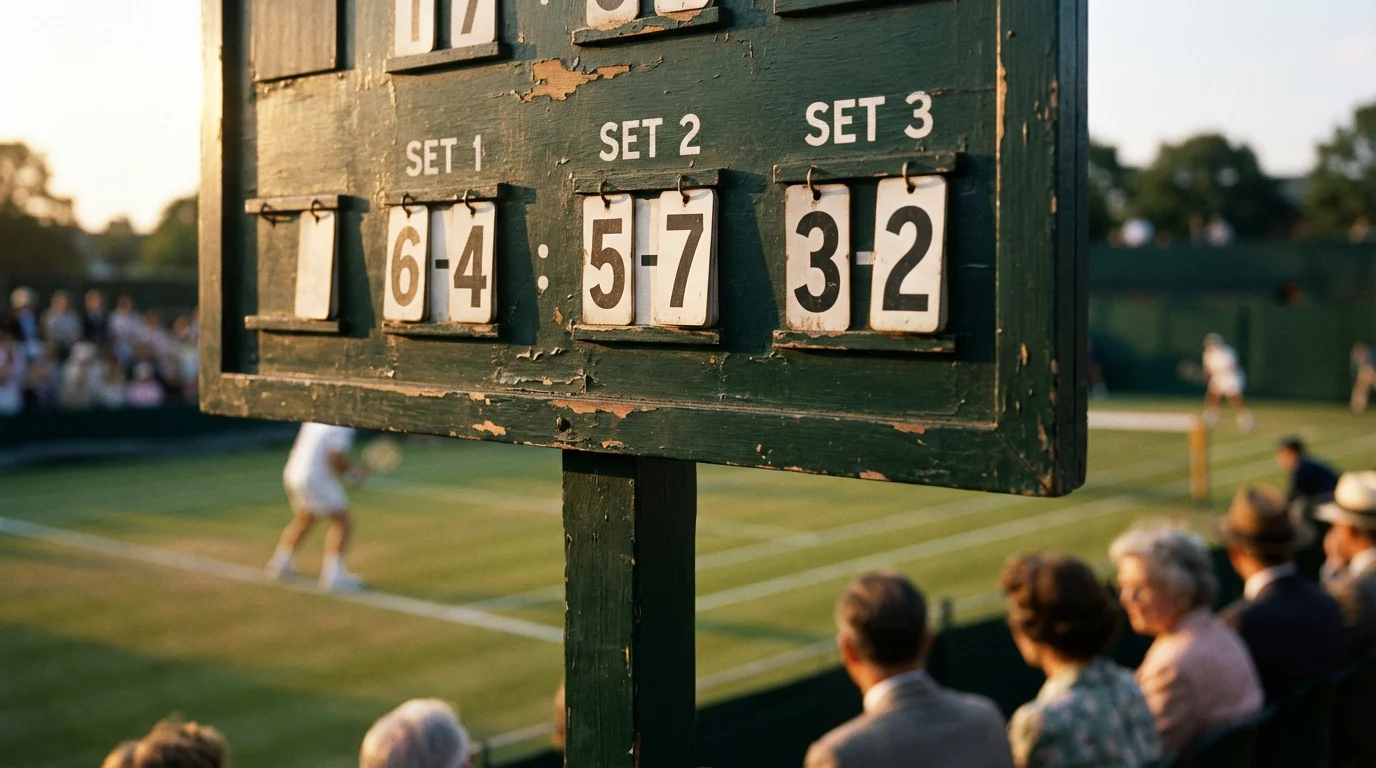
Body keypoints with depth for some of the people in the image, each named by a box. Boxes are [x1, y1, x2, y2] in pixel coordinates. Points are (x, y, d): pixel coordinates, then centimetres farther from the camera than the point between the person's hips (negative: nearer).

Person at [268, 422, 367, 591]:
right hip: (316, 479, -9)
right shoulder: (342, 427, -17)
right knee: (342, 522, 0)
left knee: (304, 519, 29)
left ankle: (280, 564, 36)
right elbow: (336, 457, -24)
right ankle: (333, 575, -3)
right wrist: (353, 471, -4)